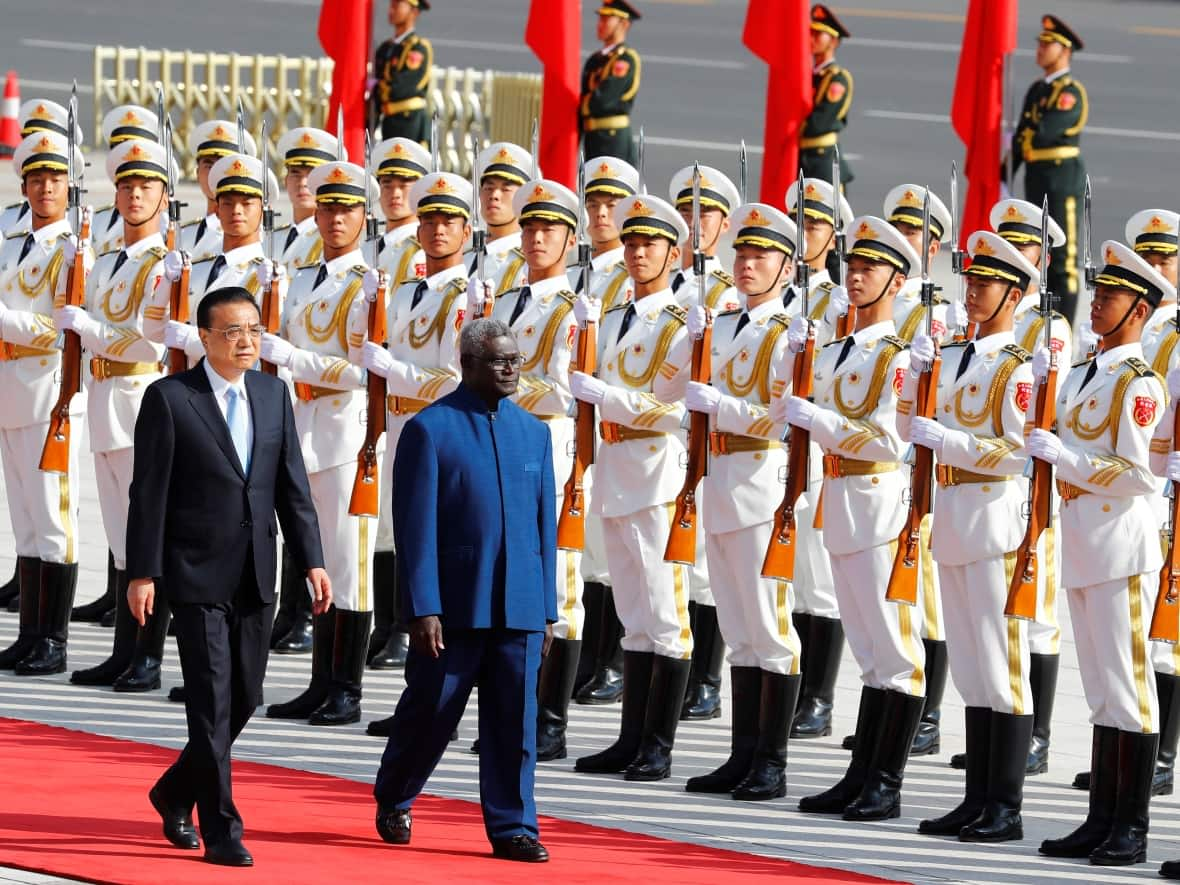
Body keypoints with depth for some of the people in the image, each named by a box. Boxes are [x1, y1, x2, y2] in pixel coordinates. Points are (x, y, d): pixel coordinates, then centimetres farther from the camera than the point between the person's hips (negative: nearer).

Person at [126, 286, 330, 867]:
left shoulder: (273, 394, 9)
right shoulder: (169, 399, -6)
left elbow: (292, 484, 10)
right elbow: (149, 491, -7)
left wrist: (312, 560, 2)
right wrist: (142, 573, -10)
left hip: (255, 578, 5)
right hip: (197, 574, -5)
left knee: (243, 701, 10)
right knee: (212, 704, -7)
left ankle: (176, 792, 31)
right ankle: (221, 831, -3)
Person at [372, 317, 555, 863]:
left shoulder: (533, 432, 12)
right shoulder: (430, 429, -5)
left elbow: (544, 524, 14)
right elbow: (415, 526, -8)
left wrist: (546, 608, 10)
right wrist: (423, 608, -13)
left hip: (520, 607, 4)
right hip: (454, 606, -4)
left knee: (515, 719, 2)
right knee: (431, 711, 6)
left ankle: (512, 827, 7)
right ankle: (393, 802, 27)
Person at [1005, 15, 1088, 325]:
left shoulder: (1071, 93, -14)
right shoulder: (1036, 90, 14)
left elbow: (1043, 133, -22)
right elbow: (1020, 139, 15)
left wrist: (1021, 138, -1)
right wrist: (1003, 180, 11)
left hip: (1064, 179, -8)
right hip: (1036, 181, 8)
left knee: (1063, 256, -5)